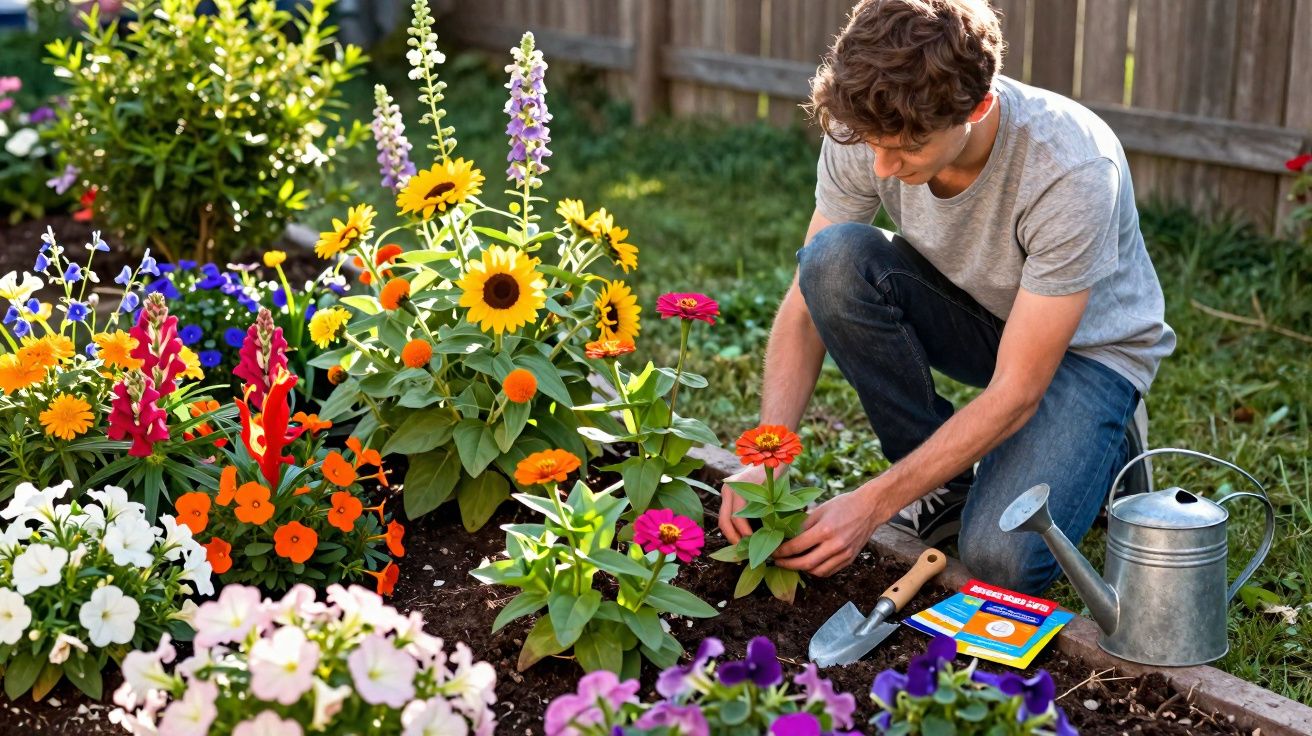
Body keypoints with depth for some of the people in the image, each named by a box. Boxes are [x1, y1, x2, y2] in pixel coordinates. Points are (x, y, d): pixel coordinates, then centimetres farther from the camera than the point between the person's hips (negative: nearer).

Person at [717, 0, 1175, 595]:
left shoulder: (1071, 168, -36)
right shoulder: (867, 133, -23)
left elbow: (1016, 391, -30)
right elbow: (809, 302, -15)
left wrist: (871, 505, -33)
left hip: (1090, 344, -4)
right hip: (973, 317, 5)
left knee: (999, 559, -28)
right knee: (836, 258, -27)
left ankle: (1096, 448, 7)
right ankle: (942, 486, -8)